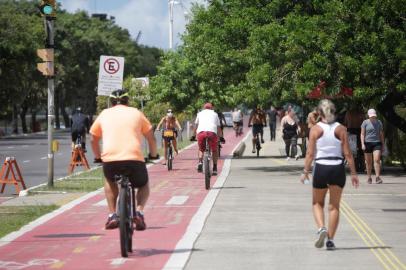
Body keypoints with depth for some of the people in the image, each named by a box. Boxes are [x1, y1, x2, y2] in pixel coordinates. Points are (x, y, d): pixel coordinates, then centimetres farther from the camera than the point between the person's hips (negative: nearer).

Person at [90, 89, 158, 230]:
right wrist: (153, 154, 37)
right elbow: (151, 137, 20)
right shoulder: (136, 113, 17)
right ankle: (139, 212, 2)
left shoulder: (104, 114, 19)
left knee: (110, 181, 34)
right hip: (134, 159, -1)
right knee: (144, 185, 28)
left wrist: (98, 156, 43)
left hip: (110, 159, 1)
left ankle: (112, 215, 18)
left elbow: (93, 138, 28)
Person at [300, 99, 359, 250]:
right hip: (338, 168, 1)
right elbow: (347, 153, -2)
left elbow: (310, 153, -6)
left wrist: (305, 172, 2)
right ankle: (330, 240, 6)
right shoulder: (341, 129, 0)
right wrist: (353, 173, 3)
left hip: (321, 168, -1)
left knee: (318, 203, 16)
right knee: (334, 206, 9)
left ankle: (321, 228, -9)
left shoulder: (315, 129, -3)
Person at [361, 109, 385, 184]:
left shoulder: (379, 122, 10)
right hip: (368, 143, -1)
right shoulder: (365, 123, 1)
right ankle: (369, 178, 15)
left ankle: (377, 177, -18)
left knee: (377, 160, -15)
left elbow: (381, 134, 15)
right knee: (368, 162, 4)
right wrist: (362, 144, -12)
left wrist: (383, 145, 12)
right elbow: (362, 134, -2)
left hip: (377, 143, 1)